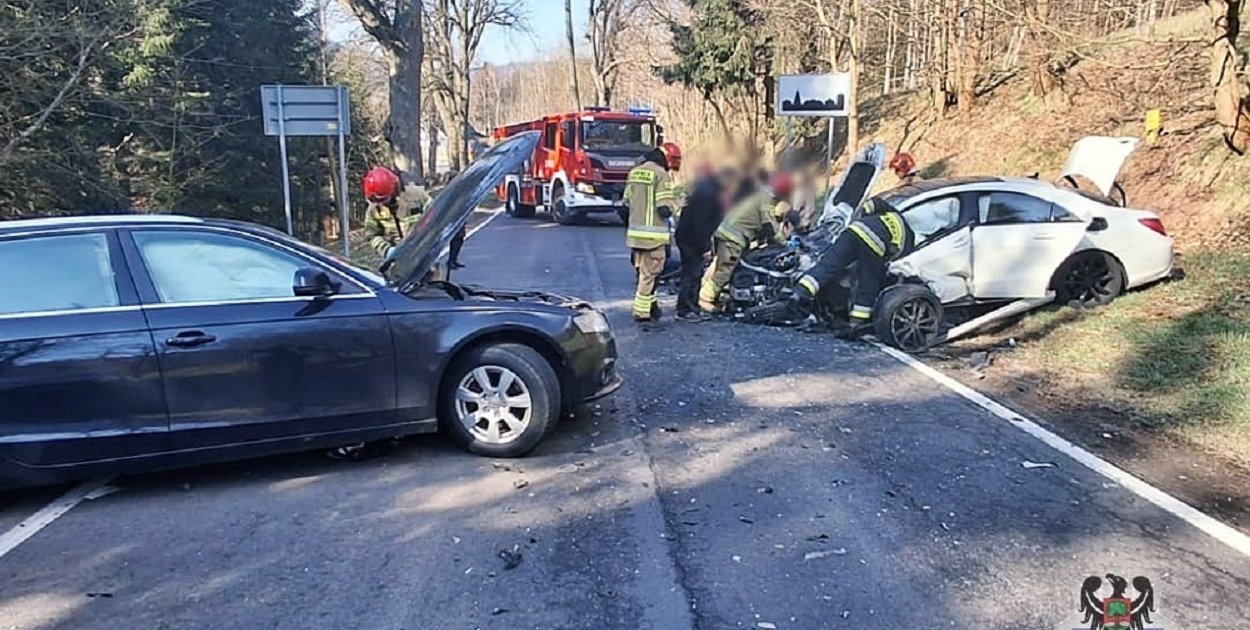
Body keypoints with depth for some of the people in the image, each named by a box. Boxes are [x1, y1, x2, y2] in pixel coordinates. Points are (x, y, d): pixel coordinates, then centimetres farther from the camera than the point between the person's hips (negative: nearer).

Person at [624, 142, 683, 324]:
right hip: (652, 234, -8)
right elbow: (665, 208, -18)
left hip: (634, 232, 8)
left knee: (643, 270, 17)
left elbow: (627, 201, 18)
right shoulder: (661, 174, -13)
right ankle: (642, 312, 1)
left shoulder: (634, 172, 12)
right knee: (649, 273, -1)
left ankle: (650, 304, 28)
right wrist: (676, 201, 1)